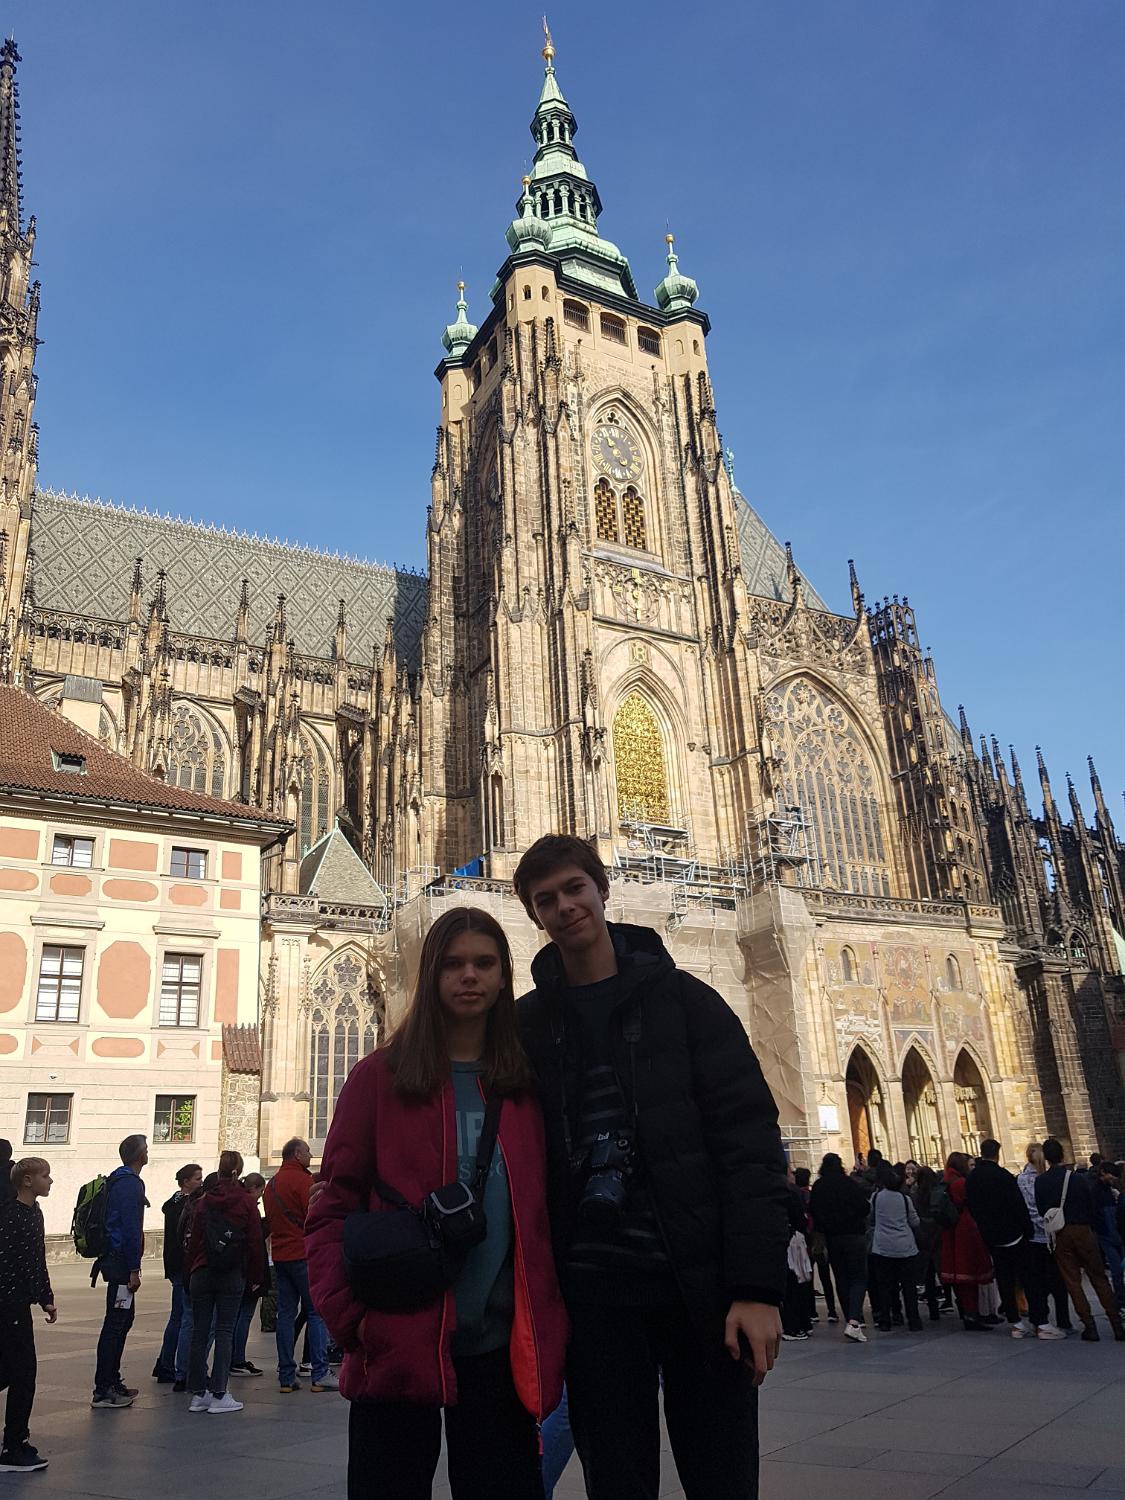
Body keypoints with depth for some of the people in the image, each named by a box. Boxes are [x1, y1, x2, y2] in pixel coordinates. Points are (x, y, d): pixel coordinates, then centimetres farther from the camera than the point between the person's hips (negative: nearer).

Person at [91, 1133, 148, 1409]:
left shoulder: (118, 1180, 16)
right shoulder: (130, 1183, -15)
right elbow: (131, 1228, -20)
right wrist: (134, 1269, -19)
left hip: (114, 1261, 10)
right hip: (121, 1263, -10)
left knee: (123, 1319, 17)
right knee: (116, 1324, -7)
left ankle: (113, 1382, 25)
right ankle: (102, 1391, -3)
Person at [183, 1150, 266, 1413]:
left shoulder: (203, 1202, 4)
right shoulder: (246, 1201, -3)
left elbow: (193, 1240, 4)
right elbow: (255, 1241, -3)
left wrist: (189, 1273, 11)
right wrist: (256, 1276, 5)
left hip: (201, 1274, 3)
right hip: (232, 1276, -2)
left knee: (199, 1332, 9)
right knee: (224, 1332, 2)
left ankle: (198, 1393, 13)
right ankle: (219, 1395, 1)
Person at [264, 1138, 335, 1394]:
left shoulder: (272, 1184, 14)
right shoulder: (303, 1180, -11)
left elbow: (269, 1221, 19)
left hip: (280, 1255, 8)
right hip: (304, 1255, -8)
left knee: (286, 1313, 9)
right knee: (317, 1312, -2)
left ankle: (286, 1377, 10)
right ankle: (320, 1375, -4)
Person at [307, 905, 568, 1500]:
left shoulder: (527, 1084, 6)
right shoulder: (380, 1077, -1)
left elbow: (546, 1215, 10)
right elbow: (334, 1207, -2)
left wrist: (549, 1330, 3)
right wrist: (349, 1316, -12)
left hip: (502, 1347, 2)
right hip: (398, 1346, -2)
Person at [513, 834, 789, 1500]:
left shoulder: (682, 999, -1)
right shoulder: (529, 1024, 6)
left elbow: (750, 1141, -6)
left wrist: (758, 1287, -14)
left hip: (699, 1284, -1)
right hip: (592, 1290, 2)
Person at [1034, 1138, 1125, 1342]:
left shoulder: (1040, 1182, -3)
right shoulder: (1078, 1178, -5)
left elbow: (1040, 1210, 1)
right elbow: (1091, 1206, 0)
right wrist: (1092, 1229, 13)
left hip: (1059, 1235, 0)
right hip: (1082, 1231, 0)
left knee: (1072, 1281, 6)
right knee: (1099, 1278, 9)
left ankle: (1089, 1326, 2)